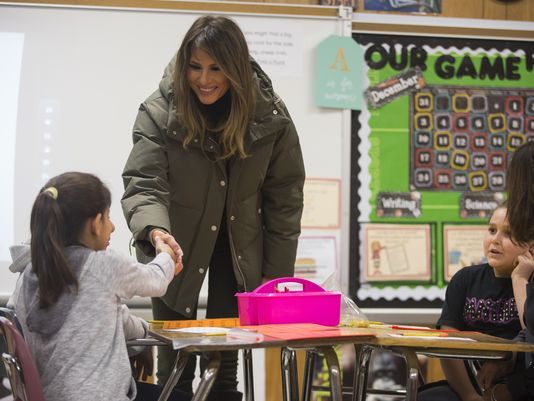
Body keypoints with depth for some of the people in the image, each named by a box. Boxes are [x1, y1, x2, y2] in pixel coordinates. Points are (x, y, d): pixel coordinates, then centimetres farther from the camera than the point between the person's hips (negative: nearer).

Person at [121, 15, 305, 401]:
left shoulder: (270, 115, -11)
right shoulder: (159, 112, -15)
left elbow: (284, 195, -4)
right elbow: (143, 184, -21)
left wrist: (277, 270, -3)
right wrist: (155, 231, -43)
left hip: (240, 250, 1)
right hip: (178, 248, -1)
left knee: (224, 363, 6)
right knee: (175, 366, 2)